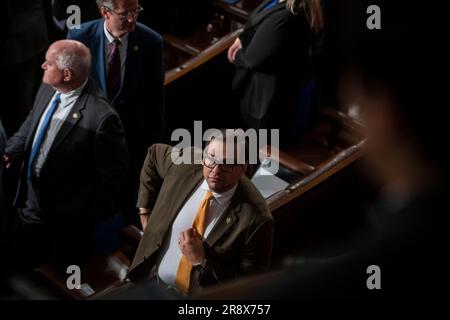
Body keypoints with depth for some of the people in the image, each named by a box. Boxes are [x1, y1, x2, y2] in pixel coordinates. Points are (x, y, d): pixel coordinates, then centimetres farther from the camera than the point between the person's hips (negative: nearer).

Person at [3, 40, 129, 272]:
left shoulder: (100, 117, -34)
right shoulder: (48, 89, -10)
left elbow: (114, 172, -21)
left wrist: (88, 212, -11)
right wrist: (10, 152, -3)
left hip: (69, 218, -7)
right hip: (32, 202, 7)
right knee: (21, 263, 24)